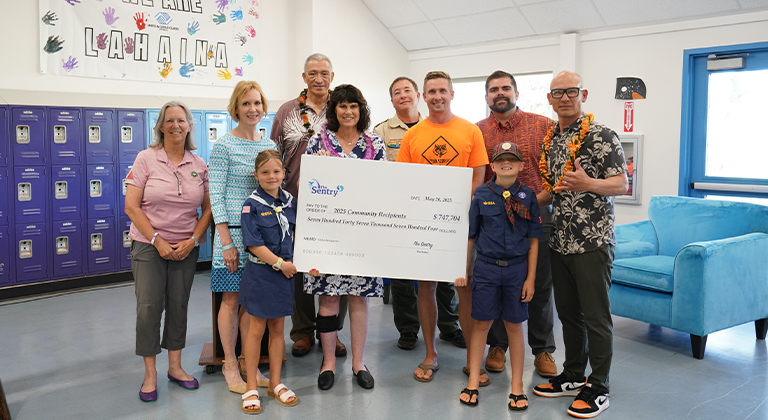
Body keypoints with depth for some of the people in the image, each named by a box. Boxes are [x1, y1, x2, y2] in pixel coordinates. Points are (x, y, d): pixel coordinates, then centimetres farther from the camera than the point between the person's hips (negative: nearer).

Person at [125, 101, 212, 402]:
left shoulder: (199, 165, 4)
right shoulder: (146, 158, -4)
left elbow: (207, 208, 5)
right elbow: (131, 206, -8)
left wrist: (193, 240, -8)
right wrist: (158, 241, -13)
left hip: (186, 248, 3)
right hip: (149, 245, -2)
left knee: (178, 306, 8)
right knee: (149, 307, -5)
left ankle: (175, 366, 22)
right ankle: (150, 374, 8)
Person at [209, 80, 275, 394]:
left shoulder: (269, 145, 10)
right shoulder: (224, 146, -6)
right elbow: (216, 195, -9)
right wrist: (226, 241, -14)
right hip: (234, 231, -5)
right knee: (231, 299, 3)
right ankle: (230, 365, 17)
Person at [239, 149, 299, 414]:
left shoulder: (290, 201, 5)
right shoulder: (251, 205, -10)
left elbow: (297, 234, 10)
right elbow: (254, 244, -15)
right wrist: (280, 264, -17)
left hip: (285, 273, 4)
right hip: (260, 273, -4)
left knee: (277, 328, 13)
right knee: (257, 329, 4)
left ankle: (275, 384, 25)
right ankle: (251, 388, 16)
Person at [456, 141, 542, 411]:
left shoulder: (528, 197, 1)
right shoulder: (482, 195, 1)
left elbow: (533, 241, 3)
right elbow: (470, 236, 6)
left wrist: (530, 278, 0)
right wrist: (463, 270, 3)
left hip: (517, 268, 0)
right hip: (486, 266, 0)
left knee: (514, 326, 8)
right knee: (481, 324, 6)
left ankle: (517, 385, 20)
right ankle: (473, 382, 18)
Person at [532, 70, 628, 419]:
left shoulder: (602, 135, -8)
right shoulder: (549, 139, 12)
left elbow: (621, 184, -12)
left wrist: (588, 184, -29)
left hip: (593, 241, -7)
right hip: (559, 241, 7)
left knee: (596, 316, 1)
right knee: (568, 312, 15)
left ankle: (598, 389, 12)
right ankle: (573, 377, 29)